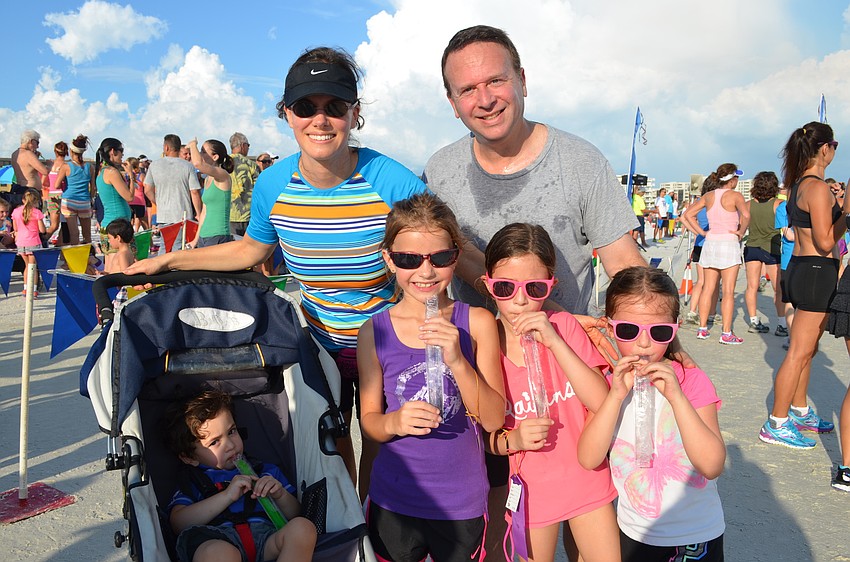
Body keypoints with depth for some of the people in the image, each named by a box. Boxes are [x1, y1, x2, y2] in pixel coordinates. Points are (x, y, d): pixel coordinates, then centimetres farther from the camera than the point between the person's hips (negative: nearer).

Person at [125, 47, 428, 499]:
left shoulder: (392, 182, -23)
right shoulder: (273, 185, -10)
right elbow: (252, 248, 9)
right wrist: (169, 261, 9)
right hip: (319, 343, 4)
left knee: (383, 456, 10)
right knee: (329, 449, 19)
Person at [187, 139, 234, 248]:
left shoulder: (223, 176, -11)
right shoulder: (207, 180, 15)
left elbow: (198, 163, -29)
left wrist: (193, 144, -9)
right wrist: (196, 239, 21)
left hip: (218, 238, -8)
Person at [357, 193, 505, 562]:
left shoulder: (477, 322, -10)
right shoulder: (375, 331, -8)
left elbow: (493, 420, -11)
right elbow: (368, 421, -1)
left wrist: (457, 361, -26)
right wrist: (394, 422, -23)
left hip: (461, 504, 0)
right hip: (392, 503, 1)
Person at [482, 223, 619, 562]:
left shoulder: (563, 326, -9)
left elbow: (601, 401, -18)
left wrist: (554, 340, -24)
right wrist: (512, 439, -23)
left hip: (586, 479, 1)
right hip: (532, 491, -1)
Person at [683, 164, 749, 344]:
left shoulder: (708, 196, 8)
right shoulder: (735, 196, -8)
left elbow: (689, 214, 10)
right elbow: (745, 216, -25)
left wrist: (701, 232, 9)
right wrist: (741, 232, -9)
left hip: (710, 242, 6)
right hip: (728, 243, -6)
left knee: (708, 288, 11)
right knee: (728, 291, -2)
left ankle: (702, 328, 14)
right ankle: (726, 333, -1)